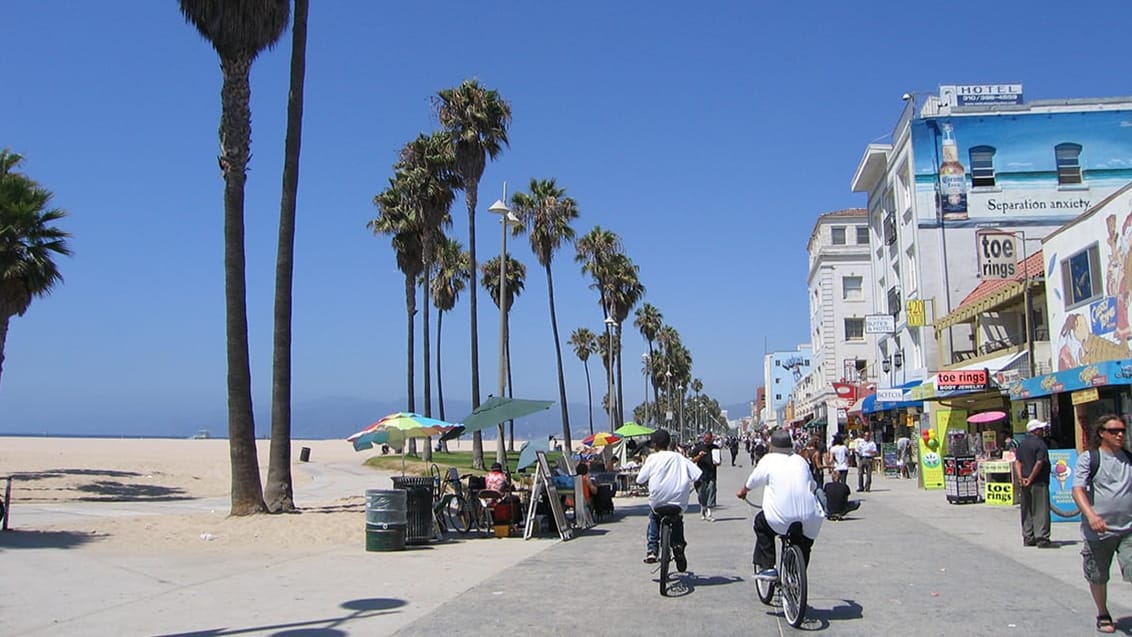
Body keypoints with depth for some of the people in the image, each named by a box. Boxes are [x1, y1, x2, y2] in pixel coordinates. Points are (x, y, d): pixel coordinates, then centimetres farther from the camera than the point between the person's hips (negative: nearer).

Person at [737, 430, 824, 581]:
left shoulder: (769, 460, 4)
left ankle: (766, 567, 15)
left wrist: (743, 491, 38)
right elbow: (812, 485, 24)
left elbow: (752, 482, 16)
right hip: (809, 520, 4)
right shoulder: (800, 460, 14)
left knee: (761, 524, 24)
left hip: (780, 518, -4)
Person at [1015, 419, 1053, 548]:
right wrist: (1031, 478, -14)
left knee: (1027, 511, 12)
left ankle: (1028, 538, 15)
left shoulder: (1022, 444, 12)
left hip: (1025, 483, 7)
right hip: (1039, 482, -7)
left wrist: (1020, 477, -3)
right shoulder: (1039, 443, -12)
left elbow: (1017, 462, 5)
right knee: (1041, 510, -4)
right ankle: (1042, 539, -4)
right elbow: (1039, 463, -19)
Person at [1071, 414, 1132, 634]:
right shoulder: (1089, 459, -4)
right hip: (1099, 531, -2)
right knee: (1098, 577, 11)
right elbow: (1078, 489, -13)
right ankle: (1103, 615, 33)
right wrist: (1091, 515, -28)